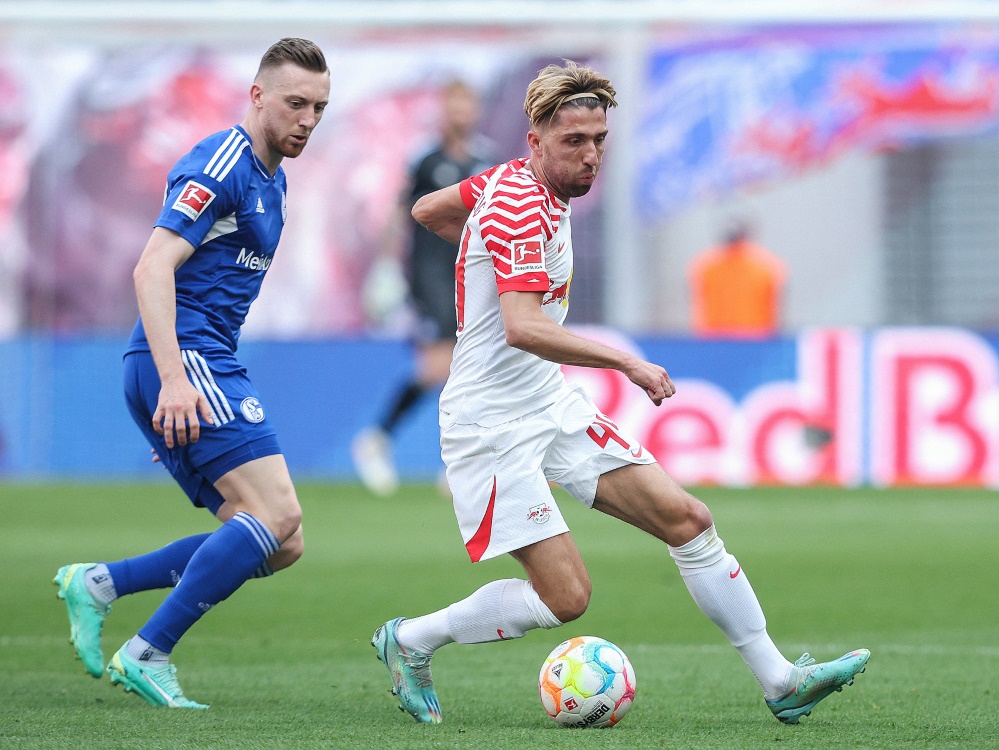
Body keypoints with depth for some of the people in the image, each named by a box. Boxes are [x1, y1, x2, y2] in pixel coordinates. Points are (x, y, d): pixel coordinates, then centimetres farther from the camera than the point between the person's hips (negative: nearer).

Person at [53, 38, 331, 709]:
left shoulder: (271, 178, 20)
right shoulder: (220, 164, -10)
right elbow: (153, 267, -20)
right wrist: (174, 380, -30)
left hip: (205, 368, 10)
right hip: (185, 358, -10)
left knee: (280, 545, 4)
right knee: (278, 511, -19)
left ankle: (99, 584, 5)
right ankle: (147, 656, -15)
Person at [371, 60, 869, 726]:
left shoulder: (515, 183, 8)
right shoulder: (522, 205, -21)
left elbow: (427, 210, 25)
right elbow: (523, 328, -33)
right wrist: (628, 363, -34)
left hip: (553, 405, 10)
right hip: (493, 423, -10)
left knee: (686, 519, 0)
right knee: (566, 596, -14)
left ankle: (779, 680, 4)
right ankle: (411, 640, 7)